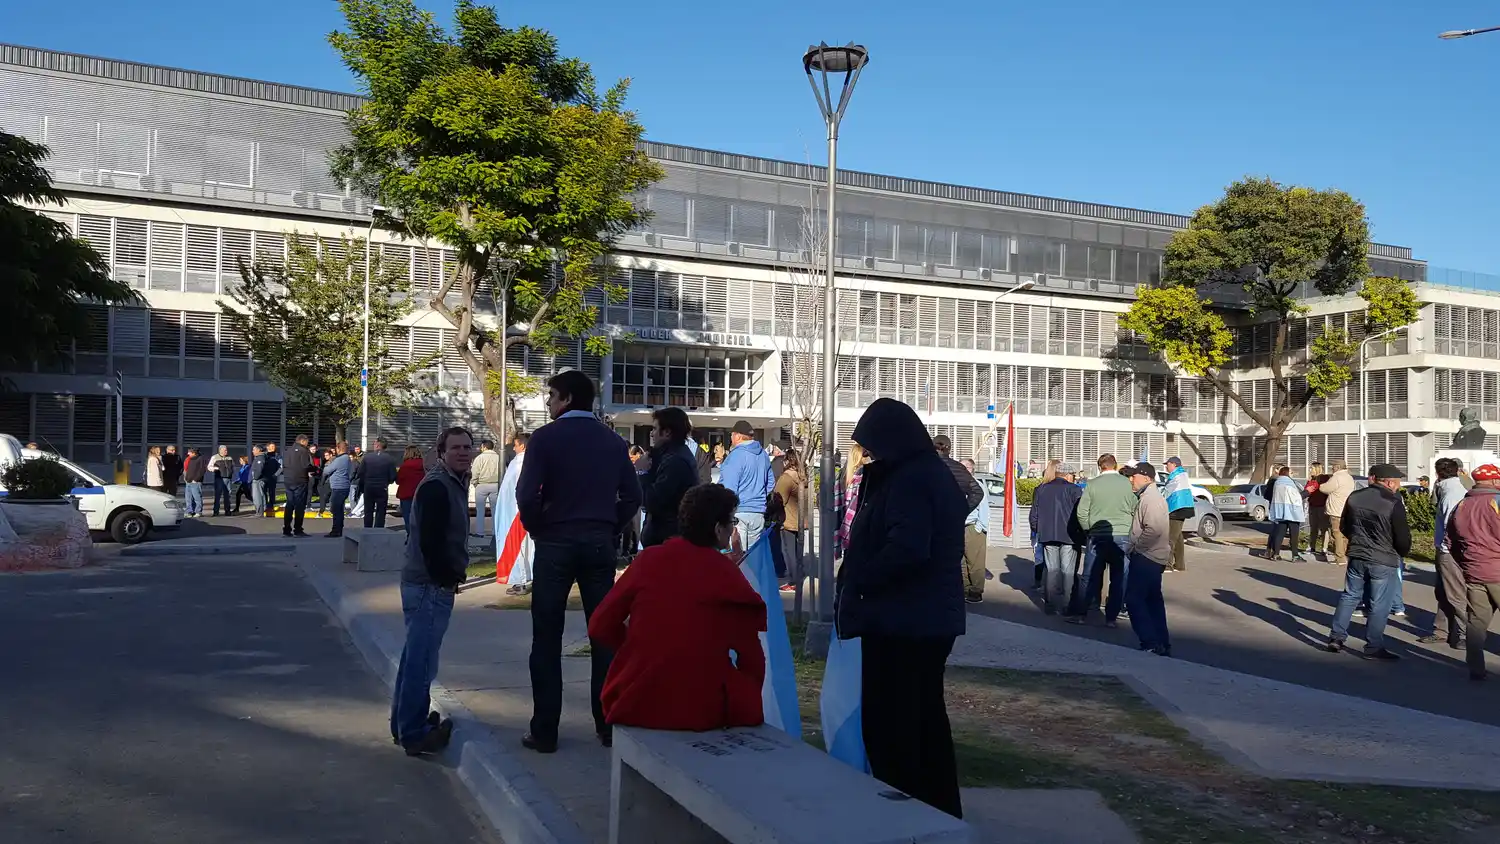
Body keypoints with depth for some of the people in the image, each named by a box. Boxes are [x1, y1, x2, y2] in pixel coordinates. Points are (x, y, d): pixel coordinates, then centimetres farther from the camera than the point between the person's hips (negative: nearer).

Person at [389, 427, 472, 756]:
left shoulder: (455, 483, 16)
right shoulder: (436, 486, -16)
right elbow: (430, 540, -23)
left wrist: (452, 574, 11)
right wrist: (447, 579, -16)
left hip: (432, 583, 11)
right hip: (431, 585, -11)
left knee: (416, 655, 18)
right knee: (421, 659, -5)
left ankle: (405, 723, 30)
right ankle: (413, 734, 3)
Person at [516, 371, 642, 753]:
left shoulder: (545, 437, -6)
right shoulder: (613, 441, 6)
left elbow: (527, 494, -14)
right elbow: (632, 495, 2)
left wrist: (536, 529, 1)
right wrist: (610, 530, 10)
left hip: (556, 542, -3)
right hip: (600, 544, 3)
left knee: (547, 638, 4)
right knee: (604, 634, 9)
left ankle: (544, 732, 6)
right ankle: (609, 725, 14)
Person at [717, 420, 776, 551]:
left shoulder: (736, 455, -12)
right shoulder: (762, 454, 12)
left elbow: (728, 488, -15)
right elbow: (771, 484, 20)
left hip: (738, 512, -8)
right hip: (759, 512, 8)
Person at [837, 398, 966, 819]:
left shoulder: (906, 480, -18)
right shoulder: (936, 473, 12)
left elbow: (906, 549, -29)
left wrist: (854, 583, -16)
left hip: (900, 620, -10)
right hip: (933, 617, 10)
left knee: (888, 720, 1)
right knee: (925, 714, 18)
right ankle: (940, 808, 28)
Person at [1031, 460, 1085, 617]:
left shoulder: (1040, 490, 7)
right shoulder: (1074, 490, -7)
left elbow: (1034, 514, 10)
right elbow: (1079, 514, -8)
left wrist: (1037, 531, 22)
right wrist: (1083, 535, 1)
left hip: (1047, 535, 4)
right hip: (1069, 536, -4)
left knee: (1052, 570, 10)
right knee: (1068, 571, 1)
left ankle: (1051, 605, 11)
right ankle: (1068, 606, 2)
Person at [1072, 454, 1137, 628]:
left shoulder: (1092, 484, -3)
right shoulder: (1127, 483, -3)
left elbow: (1082, 512, -4)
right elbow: (1136, 509, 4)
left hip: (1098, 536, 0)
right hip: (1123, 536, 0)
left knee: (1091, 577, 8)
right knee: (1118, 578, 6)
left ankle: (1082, 614, 11)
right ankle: (1111, 617, 7)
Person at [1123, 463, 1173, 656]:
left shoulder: (1150, 498, -16)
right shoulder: (1152, 496, 18)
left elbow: (1153, 530, -28)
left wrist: (1134, 547, -18)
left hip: (1146, 558, -11)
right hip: (1154, 557, 11)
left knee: (1134, 598, -8)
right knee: (1153, 600, 15)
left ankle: (1150, 643, -9)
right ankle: (1162, 645, 20)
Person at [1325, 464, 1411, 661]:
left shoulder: (1354, 497, 1)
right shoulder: (1394, 504, -16)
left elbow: (1344, 527, 11)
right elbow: (1403, 537, -11)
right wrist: (1403, 552, 9)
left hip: (1356, 556, 5)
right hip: (1383, 561, -5)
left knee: (1349, 596, 16)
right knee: (1379, 605, 3)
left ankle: (1336, 637, 16)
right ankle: (1373, 648, 8)